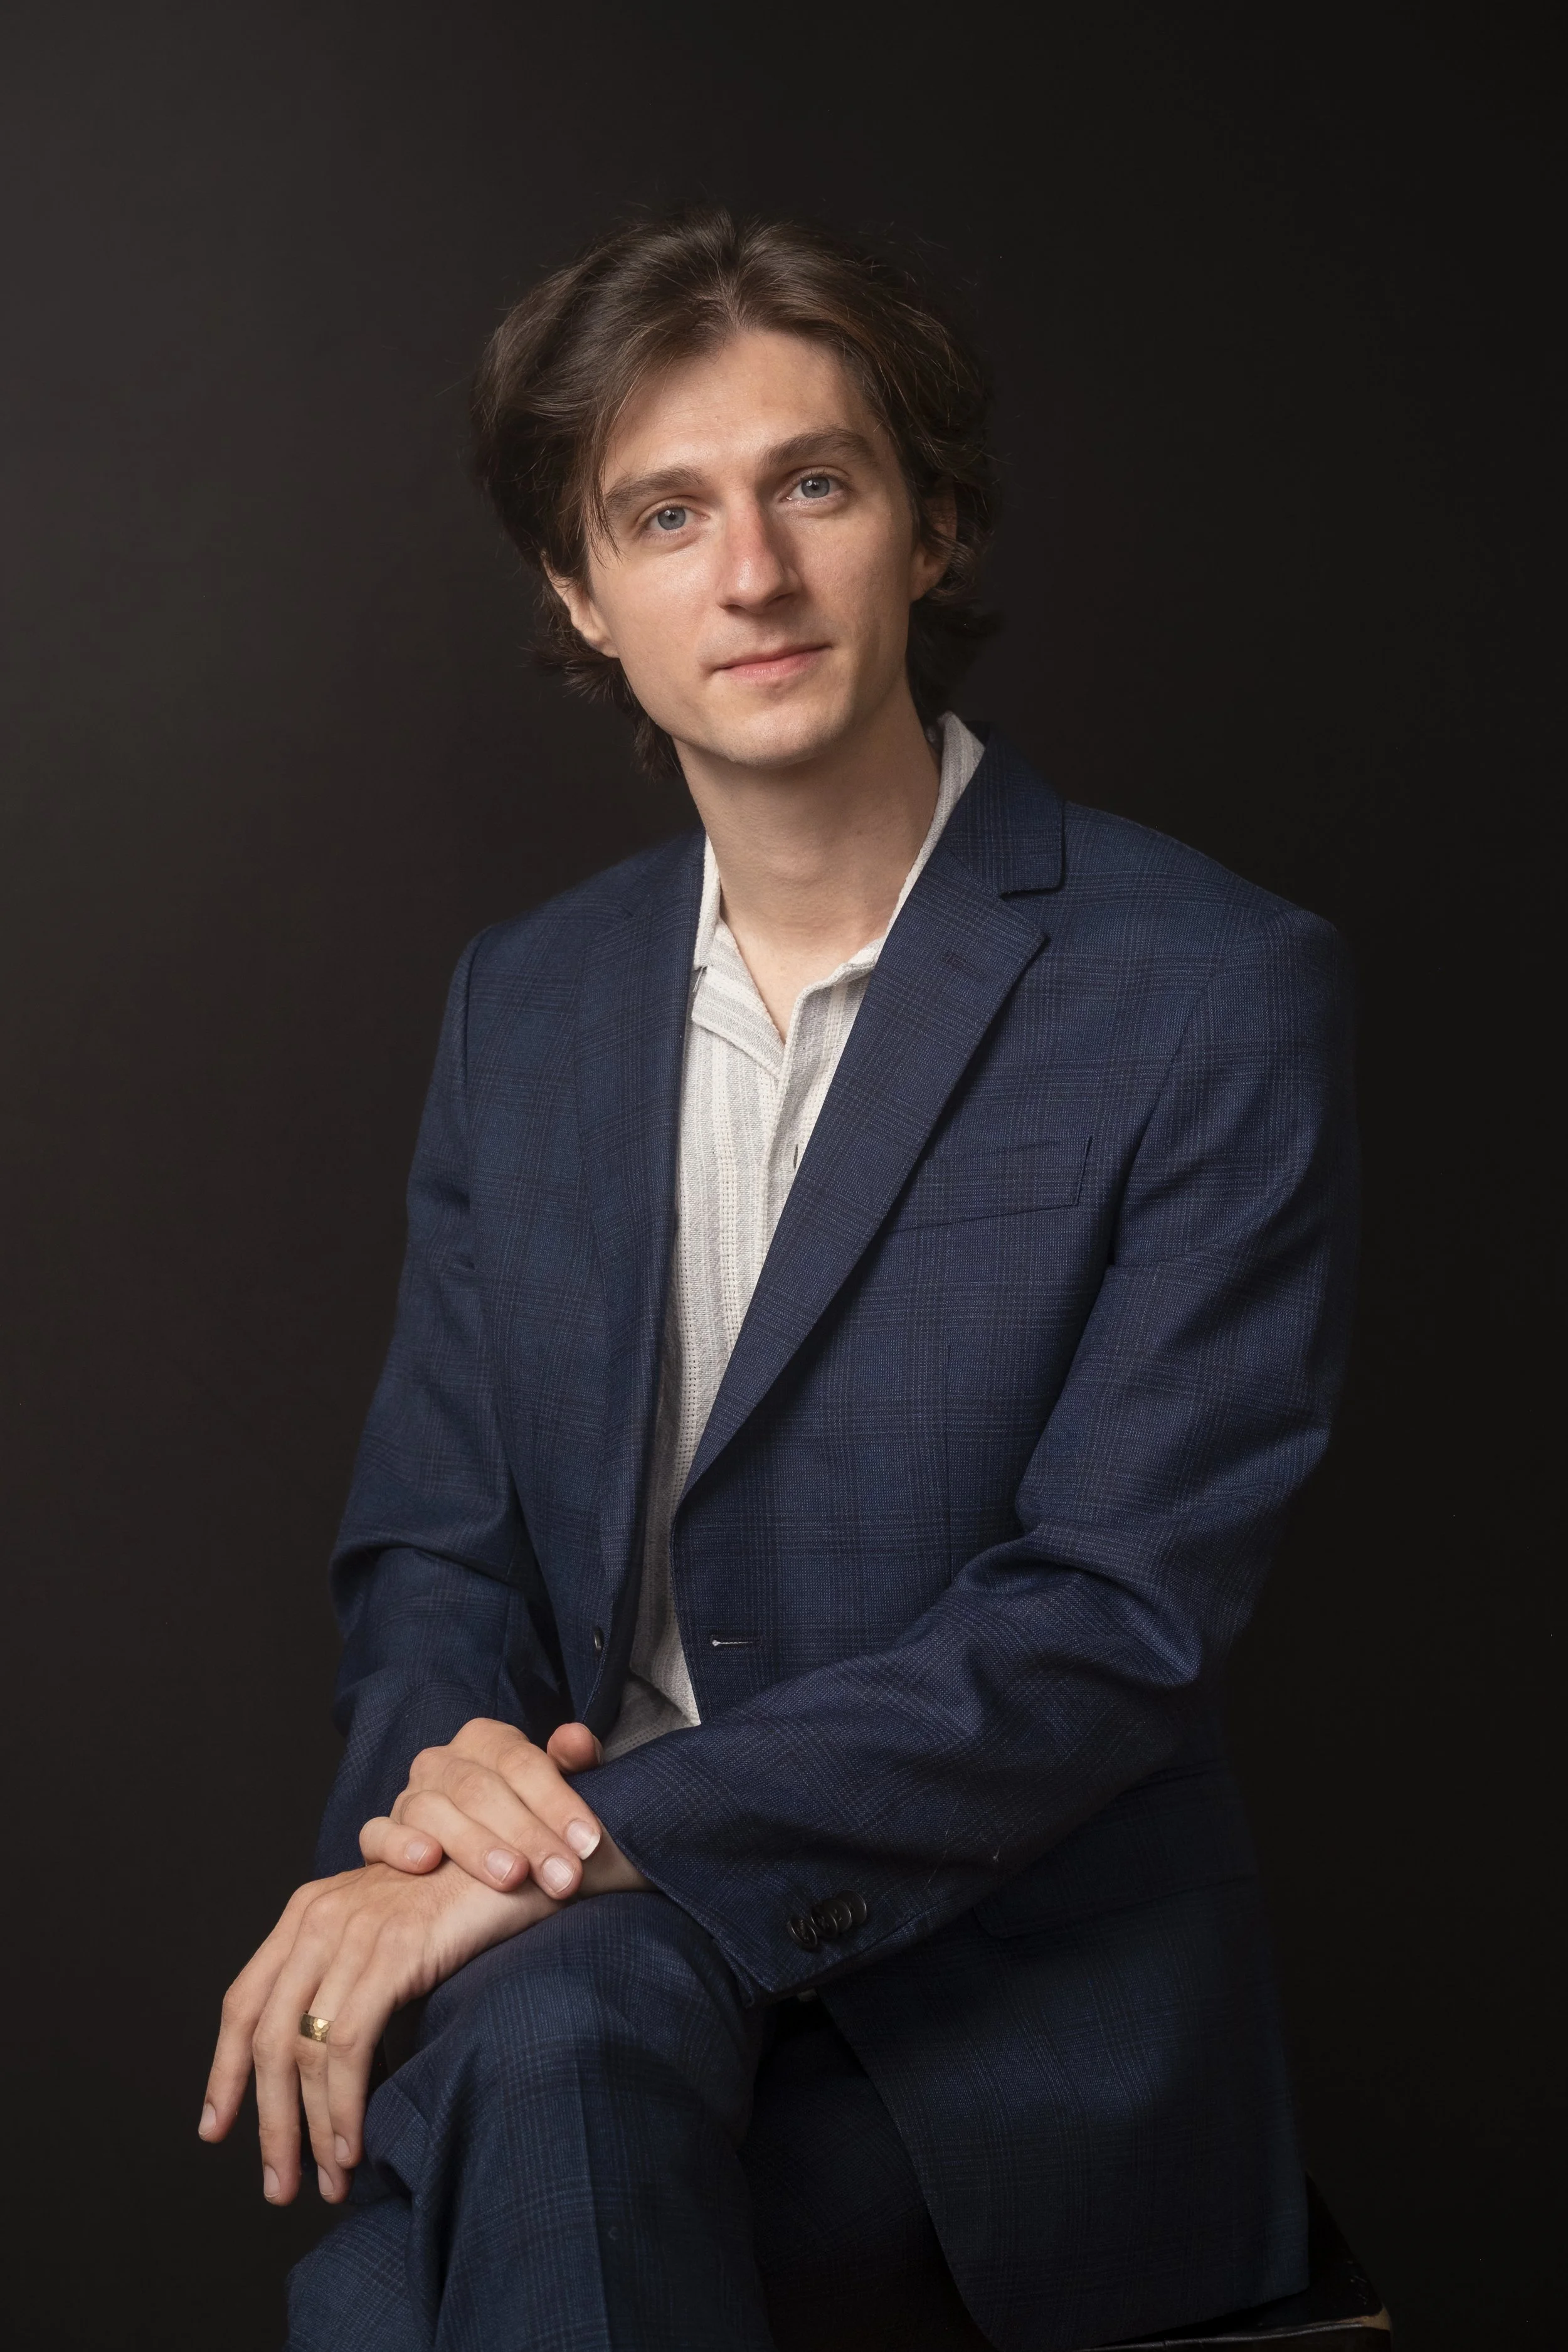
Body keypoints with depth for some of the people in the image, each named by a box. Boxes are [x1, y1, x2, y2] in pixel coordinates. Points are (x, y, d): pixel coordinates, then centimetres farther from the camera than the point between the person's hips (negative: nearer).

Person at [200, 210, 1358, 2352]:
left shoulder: (1215, 994, -8)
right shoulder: (526, 1003, 10)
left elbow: (1113, 1617, -14)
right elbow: (429, 1536, 12)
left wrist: (601, 1841, -20)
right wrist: (445, 1757, -12)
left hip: (1009, 2018, -3)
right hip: (592, 1963, 4)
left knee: (548, 2028, -32)